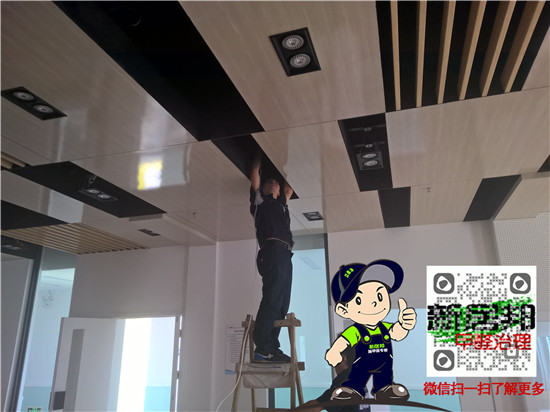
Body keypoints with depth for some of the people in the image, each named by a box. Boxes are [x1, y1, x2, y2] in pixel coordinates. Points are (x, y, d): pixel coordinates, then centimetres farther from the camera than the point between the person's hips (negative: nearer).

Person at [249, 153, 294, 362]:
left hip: (285, 255, 7)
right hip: (273, 252, -7)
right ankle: (263, 348, -17)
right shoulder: (259, 200, 16)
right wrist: (260, 155, 31)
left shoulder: (281, 203, 32)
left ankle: (271, 348, 1)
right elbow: (254, 172, 18)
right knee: (271, 299, -16)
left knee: (281, 304, 0)